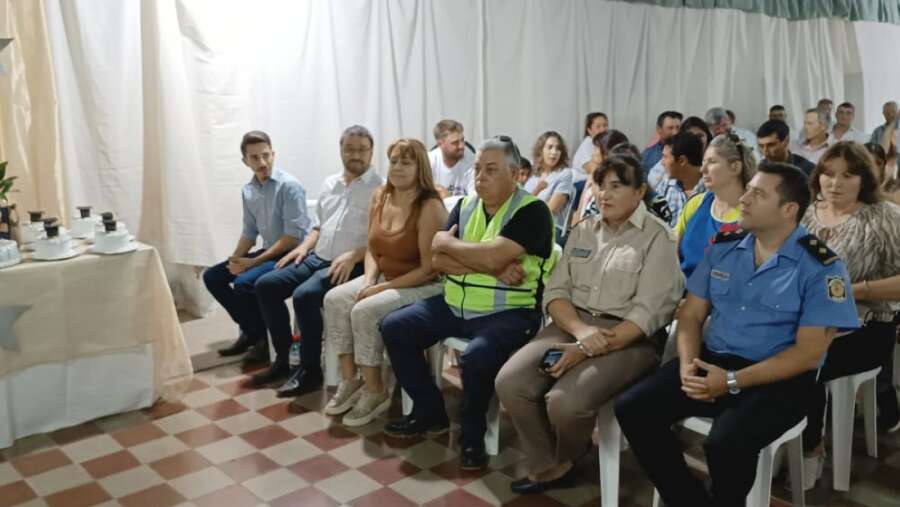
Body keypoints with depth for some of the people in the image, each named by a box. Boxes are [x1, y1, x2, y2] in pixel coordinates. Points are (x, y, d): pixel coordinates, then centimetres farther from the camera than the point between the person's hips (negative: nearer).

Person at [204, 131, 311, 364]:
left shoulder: (289, 186, -17)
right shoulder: (248, 190, 7)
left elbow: (294, 236, -21)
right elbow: (249, 231, 16)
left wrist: (254, 262, -19)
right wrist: (236, 258, -3)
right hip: (268, 253, 8)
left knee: (243, 283, -28)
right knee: (212, 277, 5)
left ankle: (264, 338, -4)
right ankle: (250, 330, 15)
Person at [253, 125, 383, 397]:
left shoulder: (380, 188, -6)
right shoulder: (329, 183, 17)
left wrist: (353, 256, -23)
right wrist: (303, 246, 7)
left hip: (351, 265, -8)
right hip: (317, 258, 8)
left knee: (305, 295, -30)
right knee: (265, 285, -4)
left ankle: (310, 370, -13)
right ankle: (283, 359, 6)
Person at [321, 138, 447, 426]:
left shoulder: (430, 207, -20)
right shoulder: (380, 197, 4)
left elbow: (429, 268, -21)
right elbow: (372, 248, 11)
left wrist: (382, 288, -20)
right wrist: (369, 281, -8)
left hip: (422, 286, -8)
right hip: (383, 277, 8)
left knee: (365, 311, -26)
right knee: (334, 299, -11)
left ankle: (375, 392, -7)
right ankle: (349, 380, 0)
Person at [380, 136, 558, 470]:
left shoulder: (532, 210, -11)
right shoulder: (465, 206, 9)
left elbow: (492, 256, -25)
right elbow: (438, 260, -3)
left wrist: (447, 242, -7)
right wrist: (492, 268, -17)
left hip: (508, 312, -7)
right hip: (455, 306, 7)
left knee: (476, 357, -34)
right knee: (394, 327, -2)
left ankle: (472, 435, -4)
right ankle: (430, 412, 12)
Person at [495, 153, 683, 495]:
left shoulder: (658, 237, -4)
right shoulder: (583, 231, 13)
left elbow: (649, 312, -13)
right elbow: (555, 291, 7)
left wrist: (590, 349, -21)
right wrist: (581, 330, -15)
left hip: (628, 339, -5)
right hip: (571, 324, 5)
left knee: (564, 402, -28)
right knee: (509, 383, -18)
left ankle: (565, 459, 10)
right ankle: (549, 467, 4)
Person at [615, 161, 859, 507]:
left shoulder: (821, 268, -8)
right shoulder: (723, 247, 7)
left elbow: (808, 353, -13)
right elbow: (691, 314, 9)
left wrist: (733, 381, -21)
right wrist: (688, 364, -11)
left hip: (777, 379, -5)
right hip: (712, 361, 5)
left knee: (725, 443, -32)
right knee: (632, 409, -14)